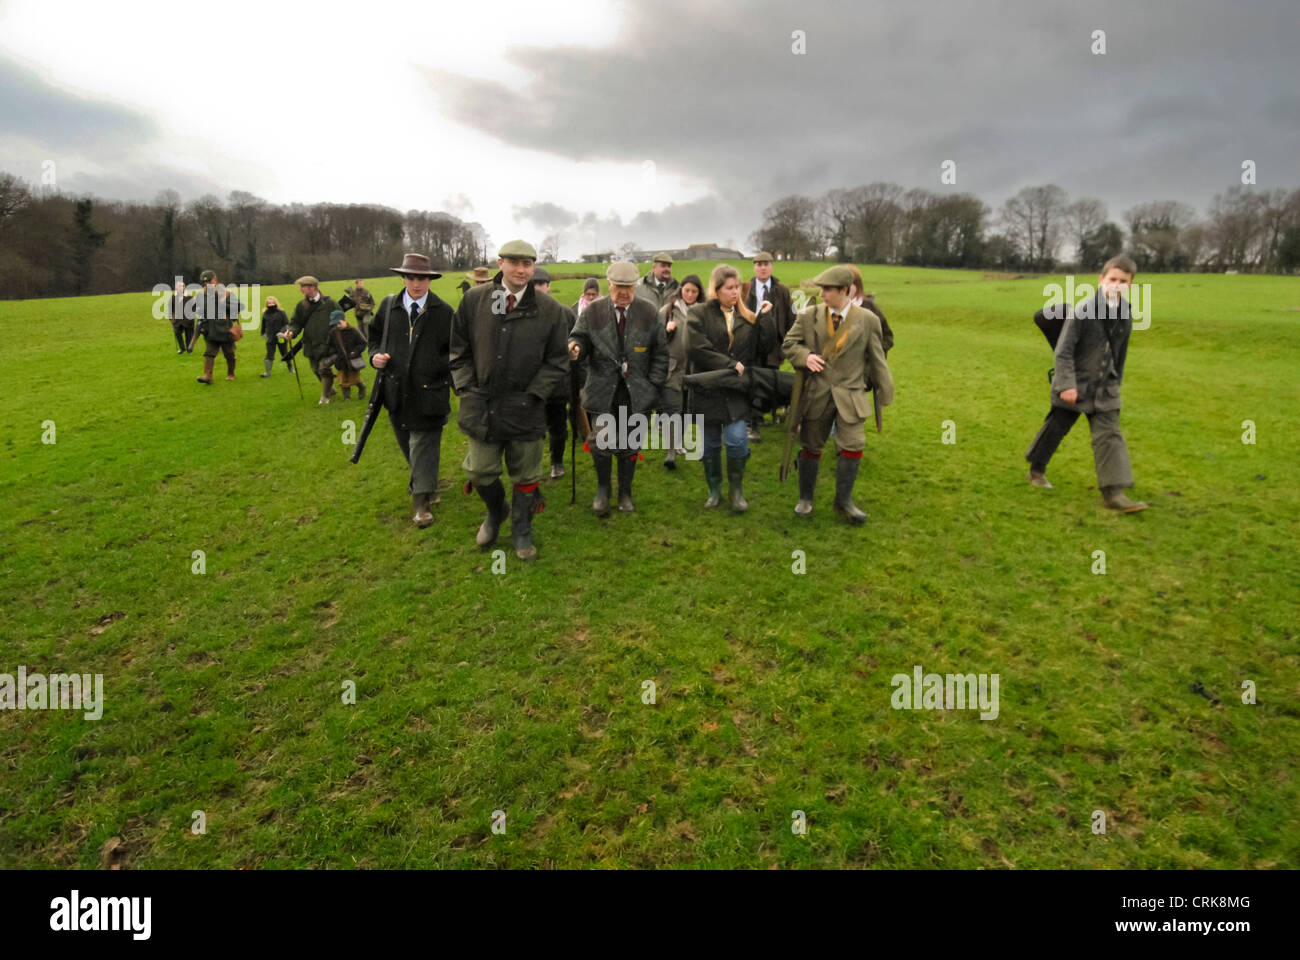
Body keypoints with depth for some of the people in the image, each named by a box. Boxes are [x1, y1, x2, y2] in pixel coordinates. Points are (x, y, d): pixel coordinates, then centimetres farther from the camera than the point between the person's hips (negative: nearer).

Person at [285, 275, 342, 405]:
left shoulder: (329, 303, -6)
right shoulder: (301, 305, 3)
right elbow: (296, 322, 8)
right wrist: (291, 332, -14)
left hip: (327, 344, -4)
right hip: (310, 344, 5)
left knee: (324, 369, -9)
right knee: (316, 370, 13)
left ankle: (325, 396, 7)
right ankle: (330, 389, 36)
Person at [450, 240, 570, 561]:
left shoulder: (550, 309, -5)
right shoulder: (474, 300, 0)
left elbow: (557, 360, 0)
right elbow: (459, 350, 7)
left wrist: (533, 395, -7)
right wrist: (467, 389, -2)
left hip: (526, 410, -1)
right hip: (482, 405, 1)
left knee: (525, 476, 11)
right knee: (480, 472, 9)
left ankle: (521, 530, 34)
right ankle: (495, 513, 41)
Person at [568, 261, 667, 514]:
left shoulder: (648, 311, 5)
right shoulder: (593, 311, 3)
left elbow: (660, 353, 7)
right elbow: (580, 338, 6)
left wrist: (653, 384, 1)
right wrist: (575, 348, -19)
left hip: (636, 391, 1)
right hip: (602, 389, -1)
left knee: (630, 446, 7)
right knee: (602, 443, -9)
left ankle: (625, 493, 26)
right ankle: (602, 487, 18)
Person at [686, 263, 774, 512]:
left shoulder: (747, 317, 7)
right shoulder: (699, 314, -3)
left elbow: (762, 350, 3)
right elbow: (698, 349, -15)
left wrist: (764, 320, -6)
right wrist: (730, 365, -14)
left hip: (737, 390, 1)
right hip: (708, 390, -1)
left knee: (736, 439, -12)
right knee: (710, 443, 10)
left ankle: (736, 489, 10)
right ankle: (714, 489, 29)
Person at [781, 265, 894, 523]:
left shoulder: (867, 320, -1)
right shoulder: (809, 315, 1)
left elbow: (876, 360, 4)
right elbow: (788, 345, 5)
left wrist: (885, 393, 6)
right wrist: (805, 356, -16)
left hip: (850, 395, -1)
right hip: (816, 393, 1)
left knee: (853, 447, -7)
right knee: (811, 448, 9)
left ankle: (844, 501, 12)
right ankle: (805, 499, 27)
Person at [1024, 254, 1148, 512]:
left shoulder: (1125, 316, 2)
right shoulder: (1082, 311, -15)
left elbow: (1121, 353, 16)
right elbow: (1064, 350, -16)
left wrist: (1116, 382, 21)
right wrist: (1067, 384, -20)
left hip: (1105, 389, 5)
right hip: (1074, 386, -5)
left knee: (1110, 436, -2)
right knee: (1055, 429, 9)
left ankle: (1114, 492, -3)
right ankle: (1036, 470, 32)